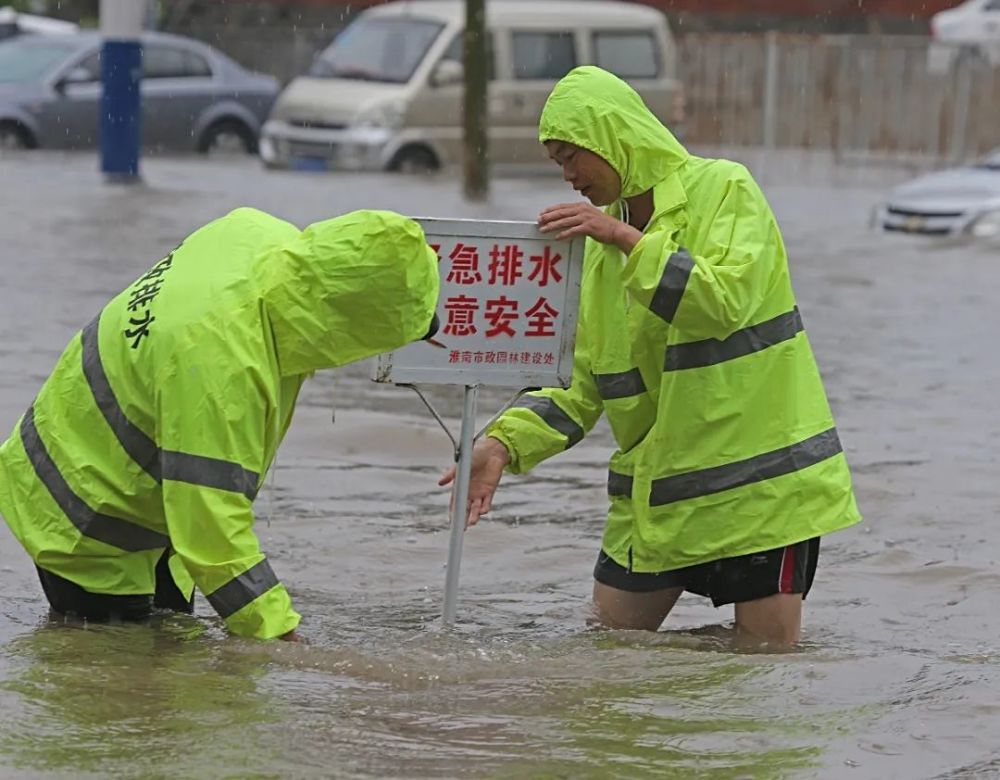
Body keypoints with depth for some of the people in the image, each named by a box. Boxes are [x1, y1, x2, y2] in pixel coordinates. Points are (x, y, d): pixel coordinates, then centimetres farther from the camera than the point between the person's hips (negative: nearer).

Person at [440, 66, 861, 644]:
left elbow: (728, 299, -24)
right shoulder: (603, 242, 11)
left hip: (756, 477, -6)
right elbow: (583, 385, 10)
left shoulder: (724, 190, -7)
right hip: (655, 487, 6)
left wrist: (627, 239, -26)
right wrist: (506, 444, -6)